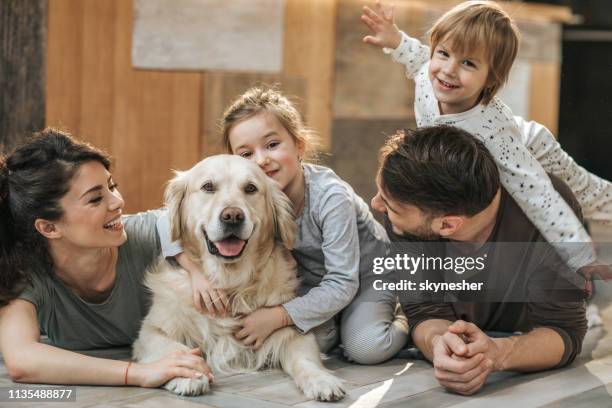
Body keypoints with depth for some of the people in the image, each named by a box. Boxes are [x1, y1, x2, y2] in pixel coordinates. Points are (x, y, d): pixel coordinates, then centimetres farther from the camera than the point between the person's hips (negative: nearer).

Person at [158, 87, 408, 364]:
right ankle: (334, 322, 8)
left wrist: (277, 317, -38)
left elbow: (342, 284, -32)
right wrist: (196, 271, -36)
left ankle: (399, 323, 5)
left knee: (365, 348, -27)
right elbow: (170, 221, -19)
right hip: (310, 283, 4)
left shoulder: (331, 197, -33)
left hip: (366, 275, -3)